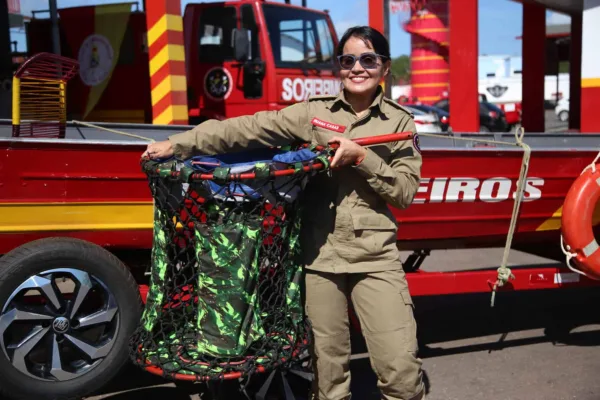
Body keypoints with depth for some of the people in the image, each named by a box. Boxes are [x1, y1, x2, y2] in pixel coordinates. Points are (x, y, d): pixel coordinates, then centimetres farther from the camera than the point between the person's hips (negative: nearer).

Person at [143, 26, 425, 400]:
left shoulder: (400, 122, 4)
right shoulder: (313, 112, 4)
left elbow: (405, 191, -1)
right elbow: (248, 129, -2)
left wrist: (361, 157, -14)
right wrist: (178, 144, -7)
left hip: (375, 257, -1)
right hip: (321, 253, 1)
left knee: (401, 370, -3)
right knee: (327, 366, 12)